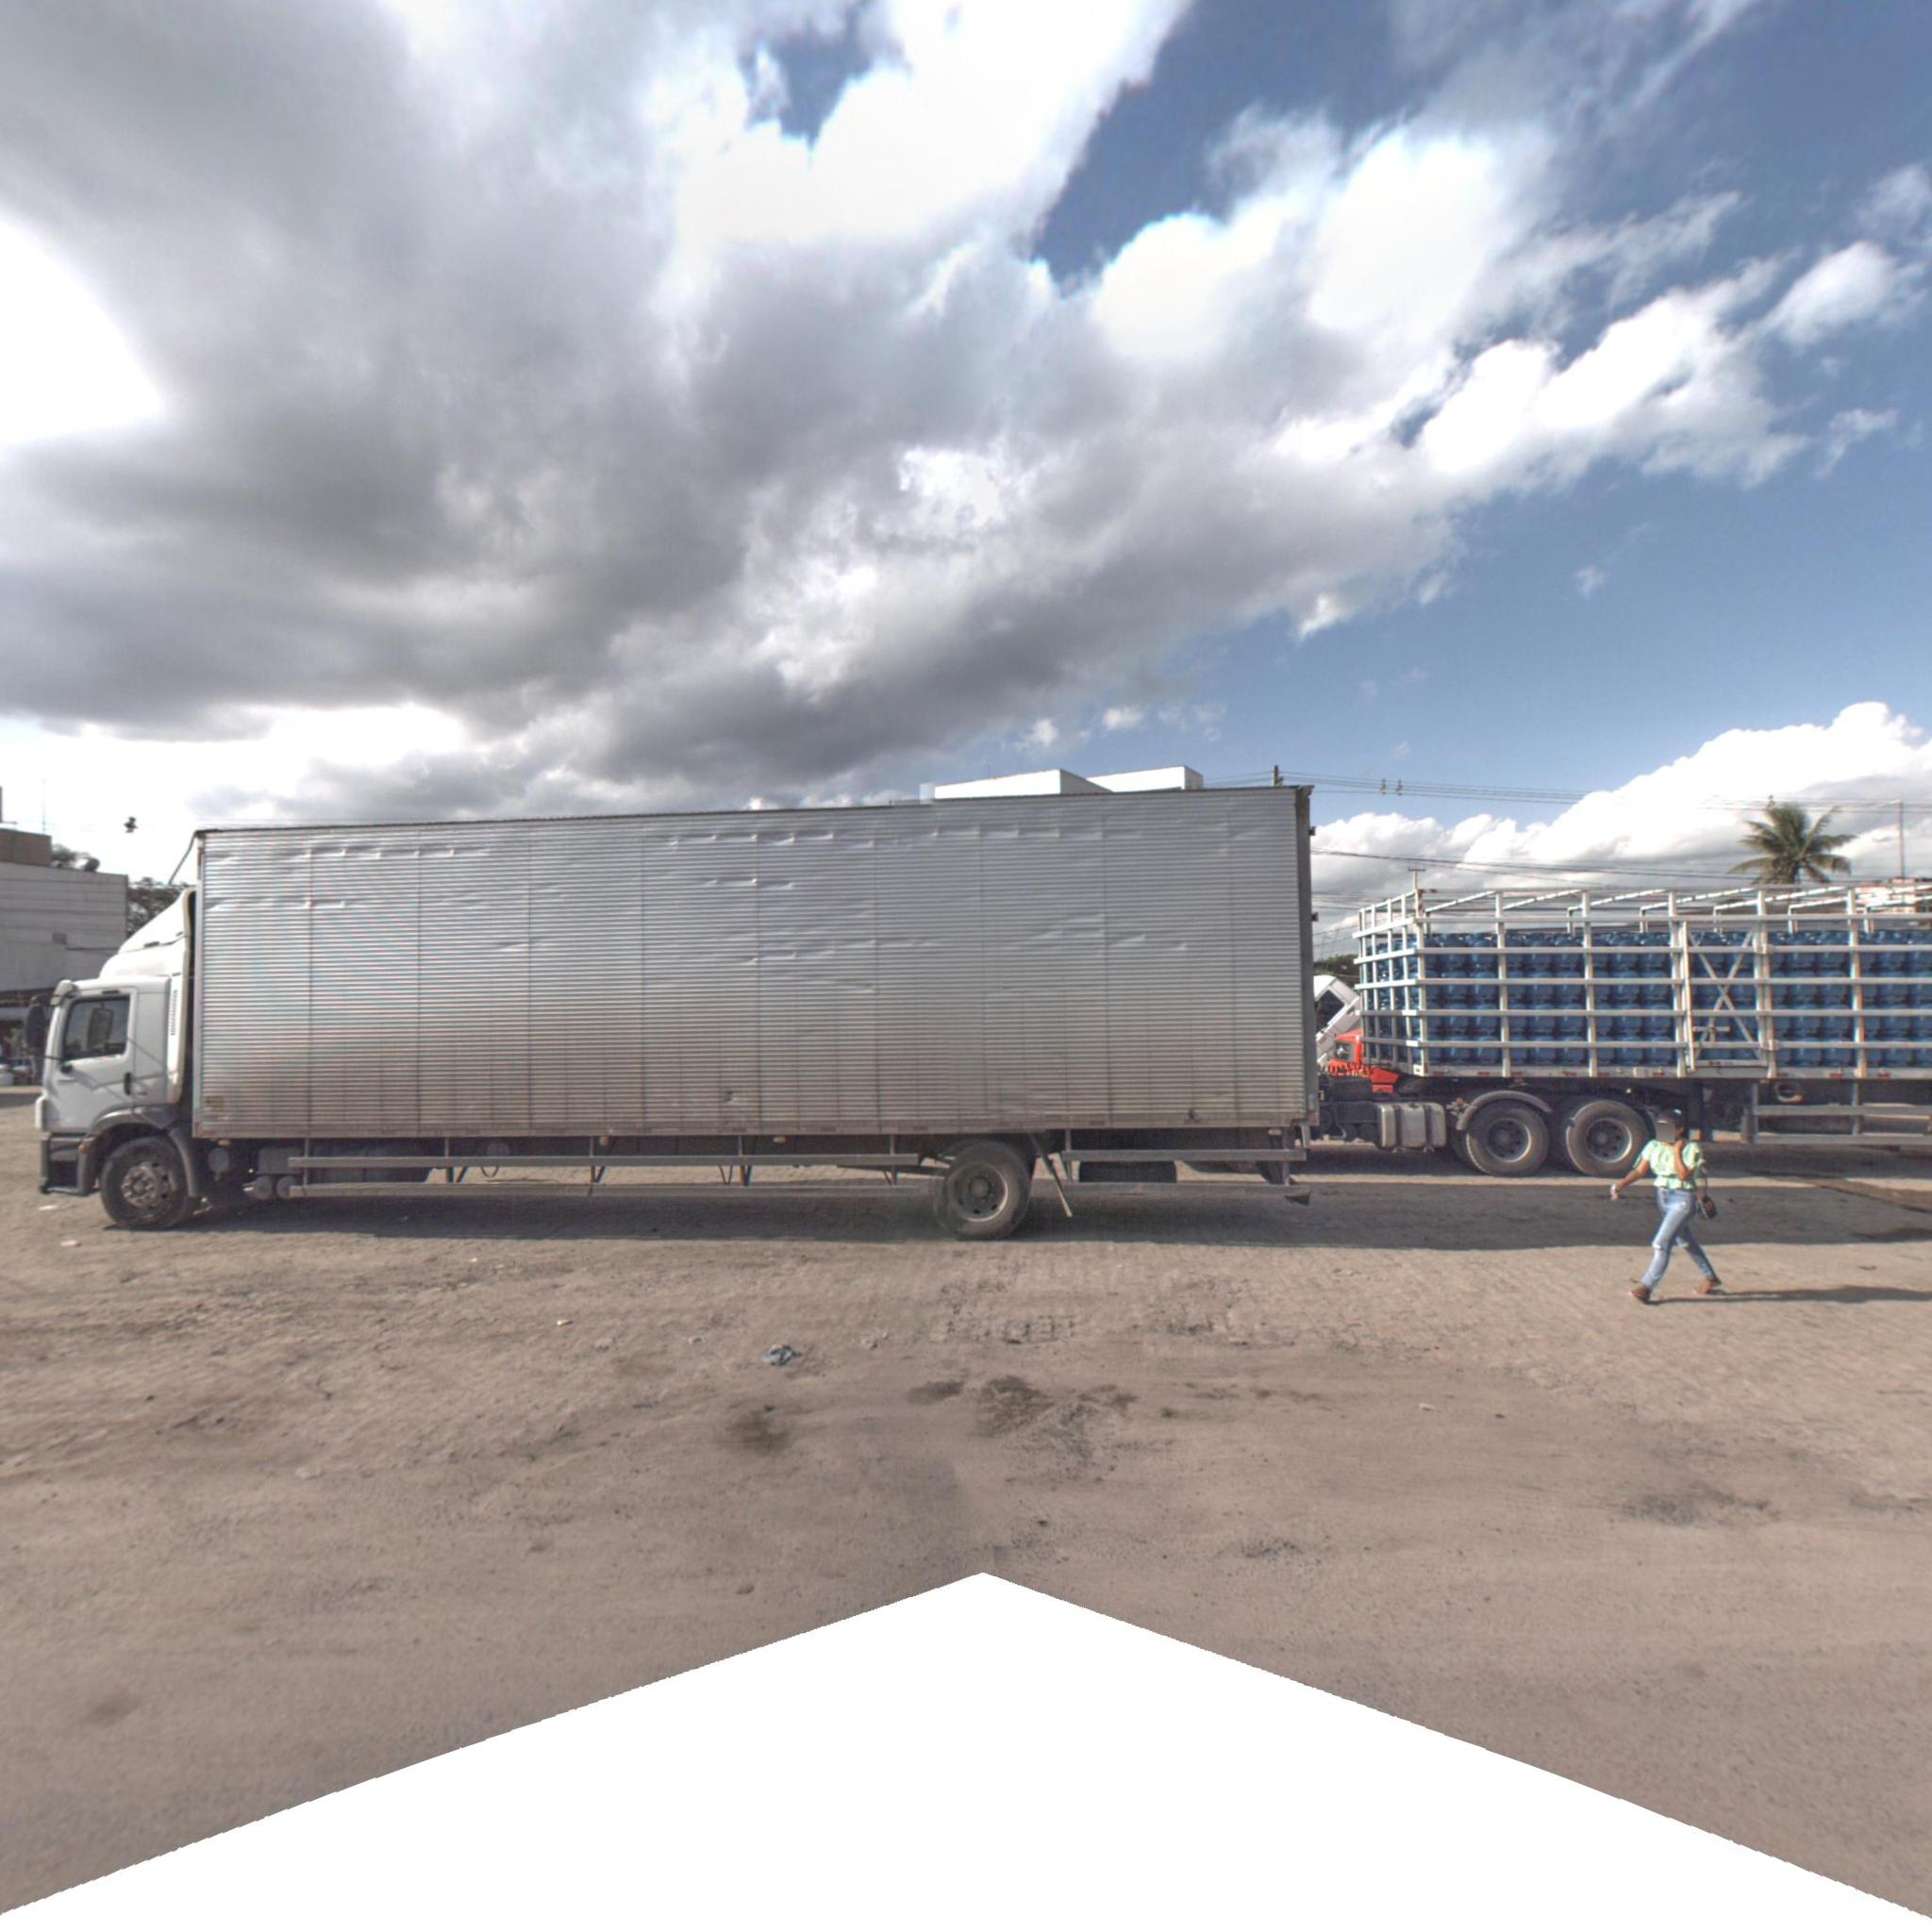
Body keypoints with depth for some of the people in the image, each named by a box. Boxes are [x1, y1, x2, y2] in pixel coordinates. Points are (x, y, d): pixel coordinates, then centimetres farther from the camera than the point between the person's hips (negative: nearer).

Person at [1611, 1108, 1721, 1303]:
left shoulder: (1691, 1148, -13)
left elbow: (1684, 1174, -23)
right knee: (1685, 1242, 22)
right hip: (1663, 1197, 7)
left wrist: (1677, 1151, -20)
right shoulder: (1654, 1146, 1)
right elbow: (1640, 1170, -4)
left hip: (1683, 1199, -7)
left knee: (1661, 1242, -14)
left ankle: (1647, 1287, -13)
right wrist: (1621, 1184, -18)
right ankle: (1711, 1278, 41)